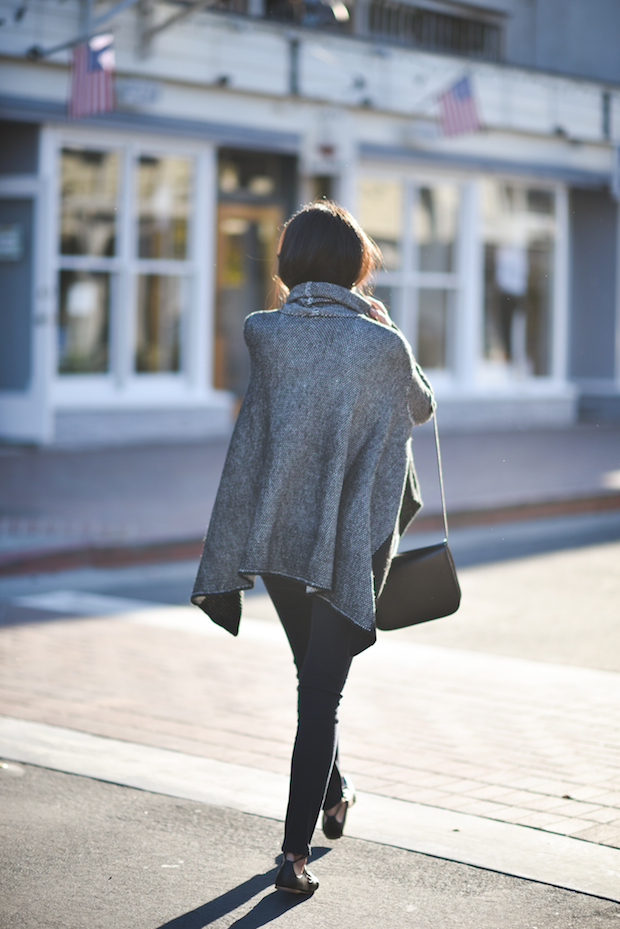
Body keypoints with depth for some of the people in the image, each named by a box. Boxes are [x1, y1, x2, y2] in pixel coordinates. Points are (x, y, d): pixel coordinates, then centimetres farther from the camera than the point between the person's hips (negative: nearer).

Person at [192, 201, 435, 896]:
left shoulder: (262, 333, -7)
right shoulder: (384, 345, -9)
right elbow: (420, 407, 11)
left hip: (275, 537, 3)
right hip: (353, 542, -3)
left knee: (310, 674, 24)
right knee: (322, 693, 2)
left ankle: (333, 795, 43)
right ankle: (295, 851, -3)